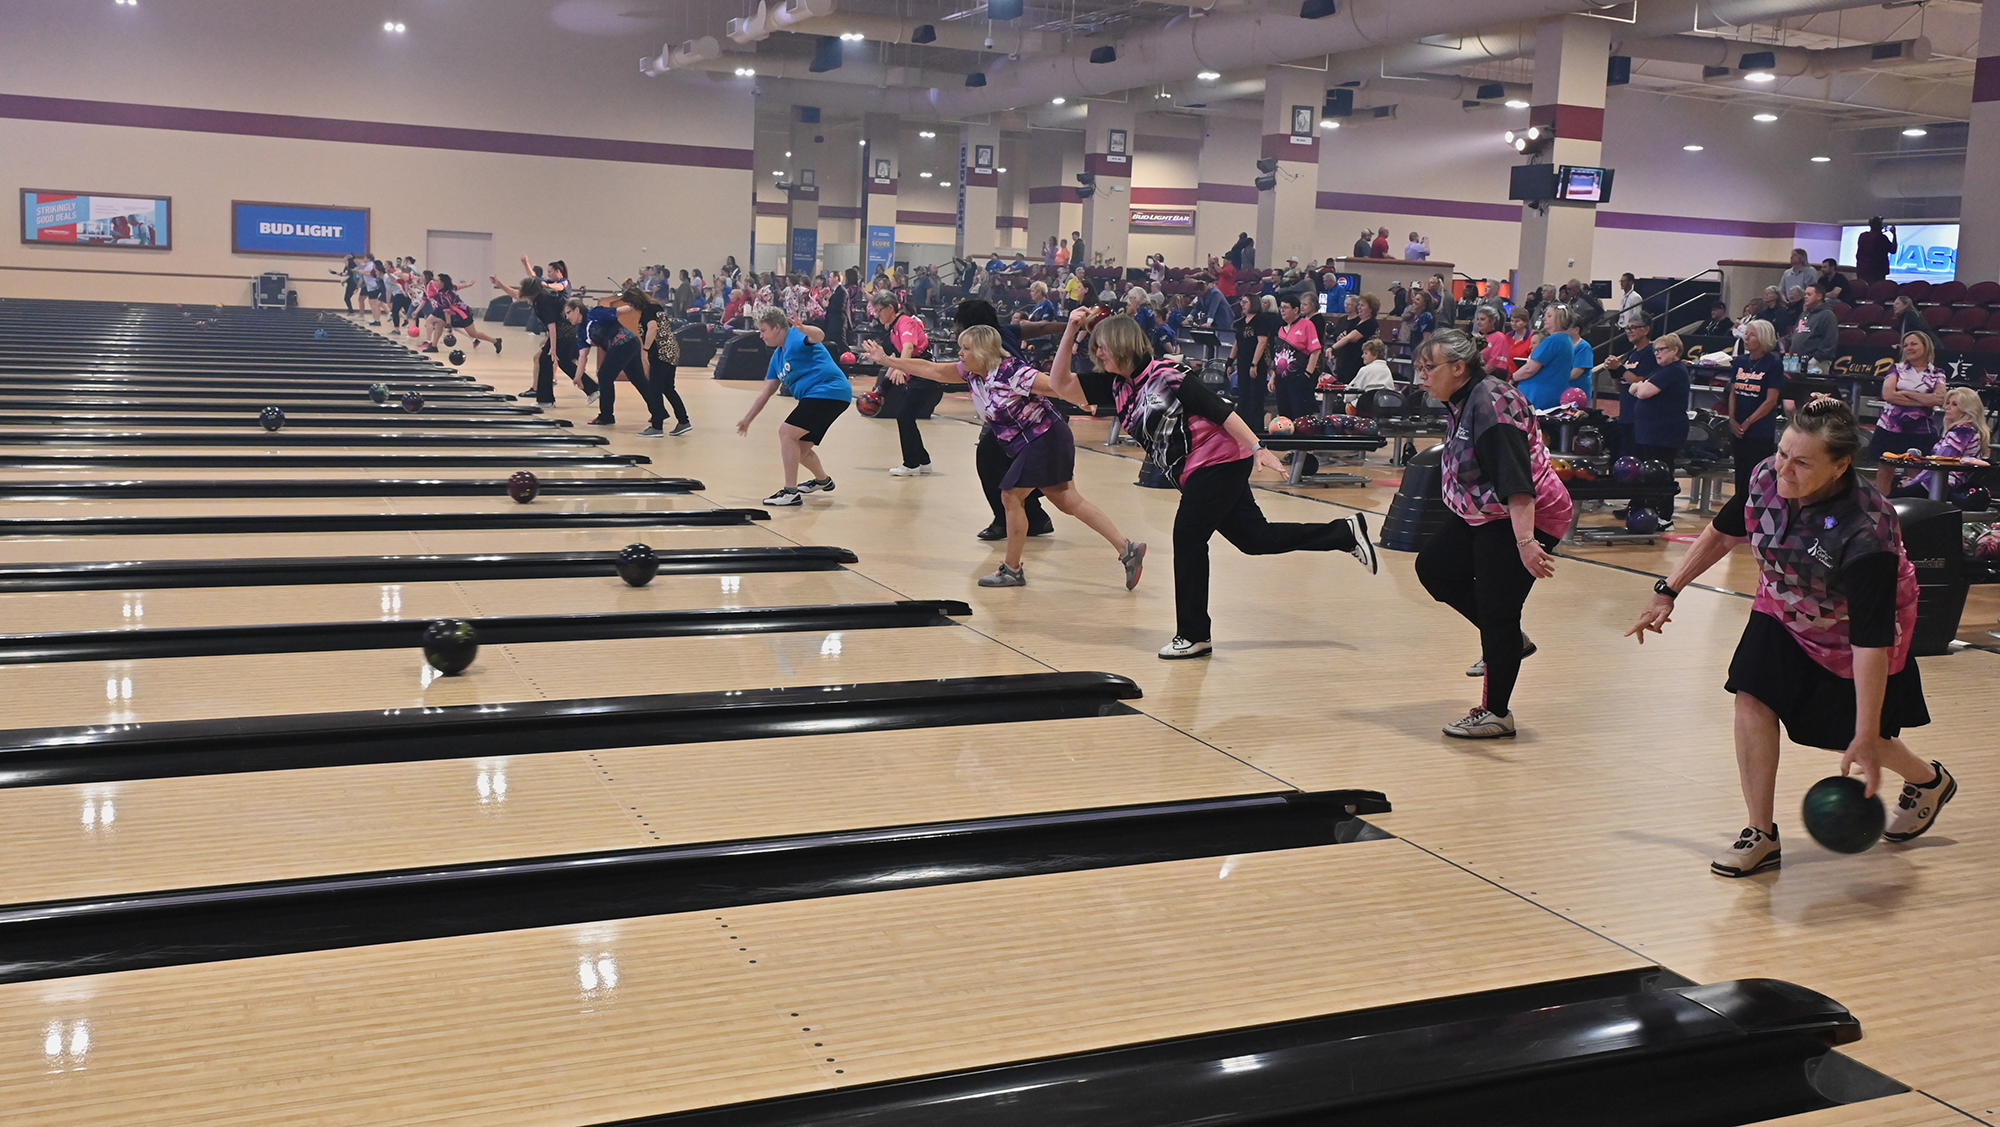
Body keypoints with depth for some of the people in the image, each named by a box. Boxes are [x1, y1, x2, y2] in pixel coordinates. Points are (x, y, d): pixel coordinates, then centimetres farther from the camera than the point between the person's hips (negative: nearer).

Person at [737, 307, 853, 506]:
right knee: (799, 450, 17)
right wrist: (747, 419, 28)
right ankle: (822, 480, 47)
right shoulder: (777, 356, 19)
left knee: (786, 432, -19)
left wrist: (803, 329, -52)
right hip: (817, 397, 10)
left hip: (829, 391, -10)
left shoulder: (795, 337, -8)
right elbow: (766, 392, 25)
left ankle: (791, 493, -17)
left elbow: (819, 336, -31)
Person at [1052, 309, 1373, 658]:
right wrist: (1070, 332, -3)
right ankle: (1346, 533, 22)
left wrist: (1257, 448, -23)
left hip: (1219, 462, -8)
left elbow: (1220, 409, -17)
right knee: (1255, 539, 10)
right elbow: (1059, 382, 6)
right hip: (1193, 472, 8)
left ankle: (1194, 635, 5)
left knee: (1188, 538, -6)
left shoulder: (1164, 375, -17)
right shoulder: (1116, 387, 5)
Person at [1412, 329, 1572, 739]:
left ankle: (1497, 714, 8)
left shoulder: (1491, 403, -25)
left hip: (1523, 520, -11)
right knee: (1433, 567, 17)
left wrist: (1525, 541, -41)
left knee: (1497, 613, -5)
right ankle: (1509, 641, 25)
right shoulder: (1461, 402, 6)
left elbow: (1516, 480, -34)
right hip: (1482, 516, 11)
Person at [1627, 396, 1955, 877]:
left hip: (1852, 634, -5)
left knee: (1845, 734, 9)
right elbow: (1723, 532, 0)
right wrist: (1668, 592, 3)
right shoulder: (1767, 477, -23)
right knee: (1752, 700, -11)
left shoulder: (1866, 530, -40)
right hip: (1784, 611, 5)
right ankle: (1761, 835, 3)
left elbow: (1871, 638, -37)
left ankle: (1928, 779, 44)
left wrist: (1866, 737, -35)